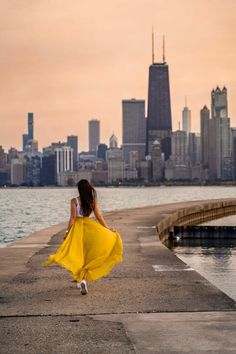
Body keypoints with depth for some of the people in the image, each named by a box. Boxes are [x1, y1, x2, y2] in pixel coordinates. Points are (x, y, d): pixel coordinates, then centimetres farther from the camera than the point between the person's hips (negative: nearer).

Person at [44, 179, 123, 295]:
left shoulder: (74, 201, -6)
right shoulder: (93, 201, 0)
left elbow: (73, 218, -10)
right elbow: (99, 217, 1)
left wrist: (67, 232, -7)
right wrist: (107, 229, 11)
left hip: (77, 227, -1)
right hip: (90, 227, 1)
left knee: (77, 254, 13)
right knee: (88, 255, 8)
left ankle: (79, 280, 14)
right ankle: (83, 279, -11)